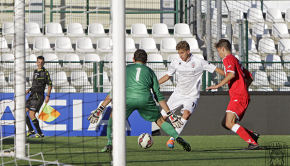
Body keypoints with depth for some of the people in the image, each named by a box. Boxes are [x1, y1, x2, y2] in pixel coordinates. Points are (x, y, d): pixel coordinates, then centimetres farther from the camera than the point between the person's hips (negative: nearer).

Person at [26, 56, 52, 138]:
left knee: (31, 115, -14)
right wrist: (29, 89, 12)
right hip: (32, 95, 8)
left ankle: (40, 133, -5)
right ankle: (31, 130, 16)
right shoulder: (35, 72, 17)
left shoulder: (45, 72, -6)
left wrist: (48, 96, -16)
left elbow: (50, 85, -7)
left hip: (39, 96, -8)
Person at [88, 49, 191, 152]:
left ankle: (110, 144, 11)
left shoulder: (126, 69, 27)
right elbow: (158, 95, 23)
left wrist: (100, 109, 27)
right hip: (146, 99, 0)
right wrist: (170, 114, 27)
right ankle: (177, 138, 1)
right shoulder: (150, 71, 28)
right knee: (160, 121, 18)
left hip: (128, 98, 0)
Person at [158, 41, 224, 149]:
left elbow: (216, 69, -6)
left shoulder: (199, 62, -12)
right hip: (178, 94, 4)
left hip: (192, 95, -4)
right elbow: (168, 76, 15)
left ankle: (172, 139, -26)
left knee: (186, 114, -32)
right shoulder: (176, 62, -1)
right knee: (162, 117, -3)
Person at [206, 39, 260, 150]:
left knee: (229, 123, -18)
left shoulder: (228, 59, -4)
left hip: (238, 97, -10)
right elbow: (250, 77, 29)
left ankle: (253, 143, -22)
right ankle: (253, 135, 6)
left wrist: (218, 85, -22)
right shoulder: (235, 60, 26)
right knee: (225, 123, 10)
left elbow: (231, 74, -24)